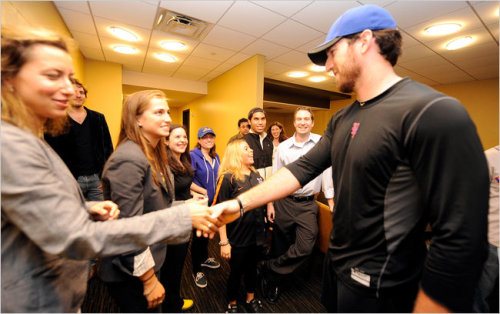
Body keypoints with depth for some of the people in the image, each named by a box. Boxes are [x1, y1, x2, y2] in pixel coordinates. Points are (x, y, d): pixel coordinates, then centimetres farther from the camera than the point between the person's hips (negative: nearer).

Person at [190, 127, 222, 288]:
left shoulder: (216, 157, 7)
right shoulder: (193, 155, -15)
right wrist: (204, 192, -17)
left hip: (213, 202, 7)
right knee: (199, 234, 6)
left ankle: (204, 258, 46)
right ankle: (196, 270, 27)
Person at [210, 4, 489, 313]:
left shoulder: (433, 113, -22)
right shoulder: (341, 120, 3)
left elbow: (461, 241, -24)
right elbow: (305, 168, -2)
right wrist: (240, 203, -8)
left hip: (379, 289, -6)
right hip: (336, 264, 7)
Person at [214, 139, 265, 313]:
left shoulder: (256, 174, 2)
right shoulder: (228, 178, -18)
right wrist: (224, 242, -18)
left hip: (256, 234, 6)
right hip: (237, 238, -5)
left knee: (252, 268, 24)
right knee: (236, 272, 15)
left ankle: (251, 299, 50)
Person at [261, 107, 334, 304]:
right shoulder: (283, 147, 0)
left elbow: (327, 172, 1)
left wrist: (331, 202, 1)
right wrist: (270, 204, 3)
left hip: (308, 204, 0)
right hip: (284, 202, 1)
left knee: (305, 247, -3)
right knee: (280, 245, 14)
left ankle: (270, 270, 22)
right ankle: (275, 281, 40)